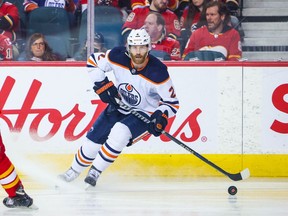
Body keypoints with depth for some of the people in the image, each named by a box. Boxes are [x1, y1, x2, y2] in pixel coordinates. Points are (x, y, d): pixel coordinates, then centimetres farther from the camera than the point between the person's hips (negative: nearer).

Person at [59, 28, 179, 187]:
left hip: (145, 114, -4)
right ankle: (73, 172, 27)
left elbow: (172, 102, -17)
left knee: (119, 133, -30)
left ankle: (95, 172, -13)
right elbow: (93, 62, -1)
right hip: (119, 106, 4)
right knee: (94, 139, 1)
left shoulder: (157, 72, -26)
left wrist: (161, 116, -36)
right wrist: (102, 85, -11)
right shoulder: (118, 56, -19)